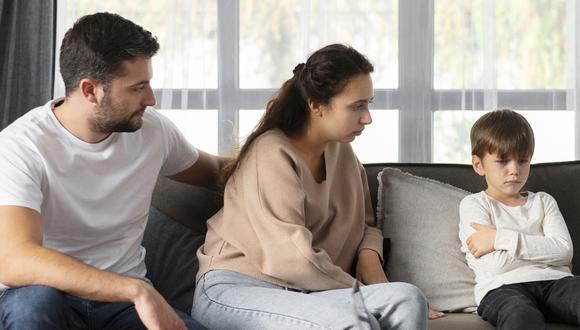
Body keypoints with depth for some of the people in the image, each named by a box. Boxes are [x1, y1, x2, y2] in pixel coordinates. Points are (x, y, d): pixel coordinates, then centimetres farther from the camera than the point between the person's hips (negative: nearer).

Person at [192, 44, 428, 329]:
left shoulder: (341, 151, 12)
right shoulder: (272, 154, -13)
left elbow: (365, 224, 23)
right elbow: (295, 258, -20)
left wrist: (369, 255, 0)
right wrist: (361, 294, -12)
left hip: (302, 294, 7)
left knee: (408, 298, -22)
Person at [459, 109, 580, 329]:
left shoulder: (543, 202, 24)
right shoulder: (473, 204, 11)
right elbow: (496, 264, -5)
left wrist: (502, 238, -5)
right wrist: (542, 248, 5)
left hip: (553, 281, 4)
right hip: (501, 288, -4)